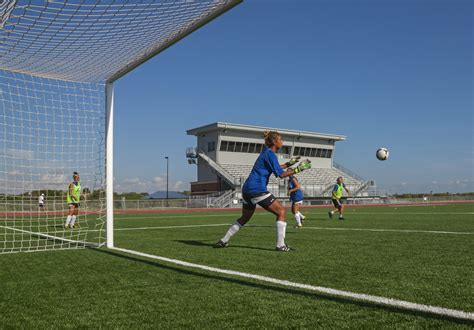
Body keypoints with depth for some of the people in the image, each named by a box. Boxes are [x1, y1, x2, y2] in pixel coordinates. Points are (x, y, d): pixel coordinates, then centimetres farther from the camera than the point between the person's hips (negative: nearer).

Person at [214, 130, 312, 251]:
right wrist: (298, 169, -9)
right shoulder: (270, 154, -10)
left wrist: (289, 163, 28)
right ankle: (280, 245, -3)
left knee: (245, 218, 21)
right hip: (257, 190, -10)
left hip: (247, 188, 10)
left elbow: (274, 168, 33)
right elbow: (281, 174, -13)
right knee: (281, 211, -1)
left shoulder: (266, 152, 18)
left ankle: (223, 241, 21)